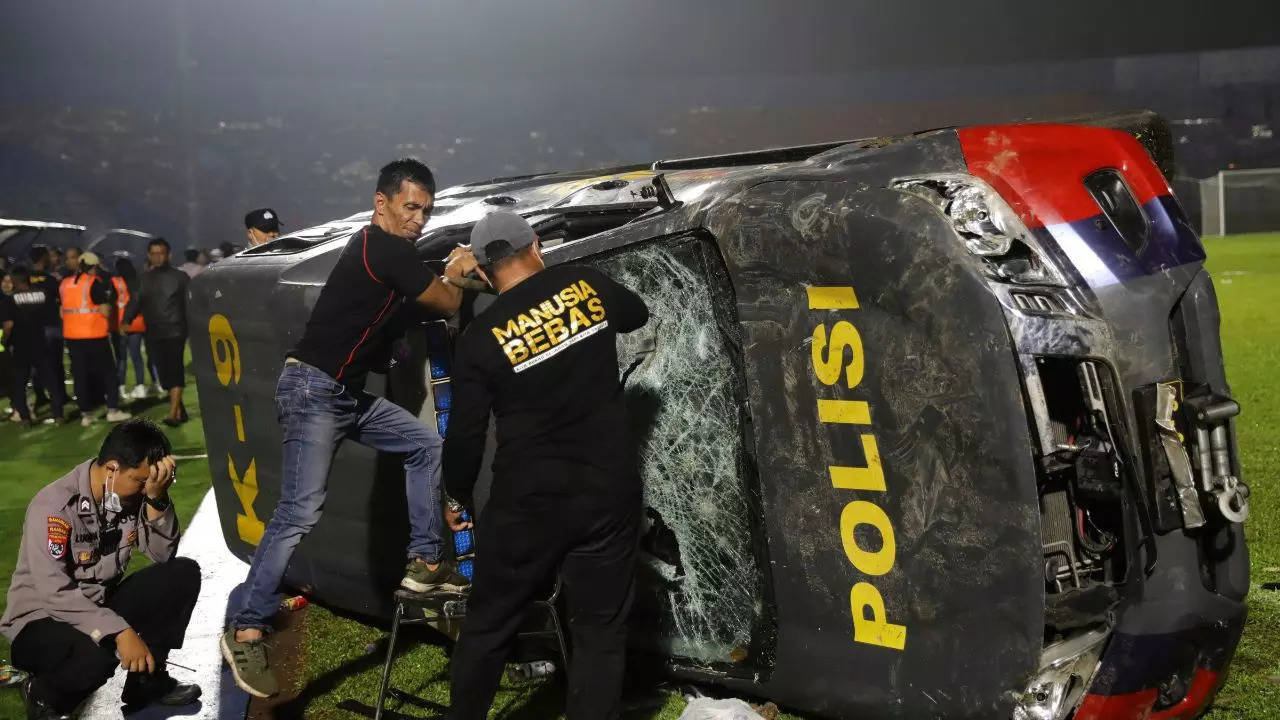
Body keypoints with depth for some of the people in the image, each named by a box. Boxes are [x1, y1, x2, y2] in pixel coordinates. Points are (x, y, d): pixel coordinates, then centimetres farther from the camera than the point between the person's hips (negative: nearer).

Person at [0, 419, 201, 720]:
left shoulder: (133, 493, -6)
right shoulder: (55, 506, -26)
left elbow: (163, 554, -8)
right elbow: (54, 592, -32)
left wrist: (157, 497, -24)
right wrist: (121, 631, -38)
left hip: (102, 605, 7)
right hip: (42, 619, -7)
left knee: (184, 574, -11)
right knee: (94, 657, -38)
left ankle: (148, 680, 3)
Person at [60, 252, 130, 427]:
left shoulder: (64, 284, 9)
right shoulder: (95, 283, -9)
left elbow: (62, 311, 13)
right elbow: (105, 311, -12)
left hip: (72, 336, 5)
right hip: (95, 335, -5)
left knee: (80, 374, 7)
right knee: (107, 371, 5)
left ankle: (85, 414, 8)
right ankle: (113, 410, 3)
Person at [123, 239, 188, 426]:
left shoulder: (179, 277, 2)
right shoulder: (144, 279, 13)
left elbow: (190, 304, -1)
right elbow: (135, 301, 8)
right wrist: (126, 320, -9)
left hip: (175, 332, -4)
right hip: (154, 335, 4)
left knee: (174, 371, -13)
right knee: (164, 374, 6)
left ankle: (173, 414, -17)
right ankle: (180, 410, 18)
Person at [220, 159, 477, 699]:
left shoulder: (378, 248, 15)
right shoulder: (387, 249, -15)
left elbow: (423, 299, 22)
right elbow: (448, 305, -7)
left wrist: (447, 274, 13)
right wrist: (456, 277, 12)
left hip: (348, 392, 11)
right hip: (313, 389, -11)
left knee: (427, 446, 14)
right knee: (300, 513, -15)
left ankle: (424, 563, 17)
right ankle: (246, 631, -11)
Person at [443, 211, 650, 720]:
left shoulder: (481, 337, -5)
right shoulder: (583, 284, -1)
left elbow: (465, 435, -1)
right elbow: (637, 314, 20)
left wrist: (457, 497, 15)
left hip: (526, 501, -1)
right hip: (608, 491, 1)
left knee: (488, 626, 15)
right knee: (600, 631, 9)